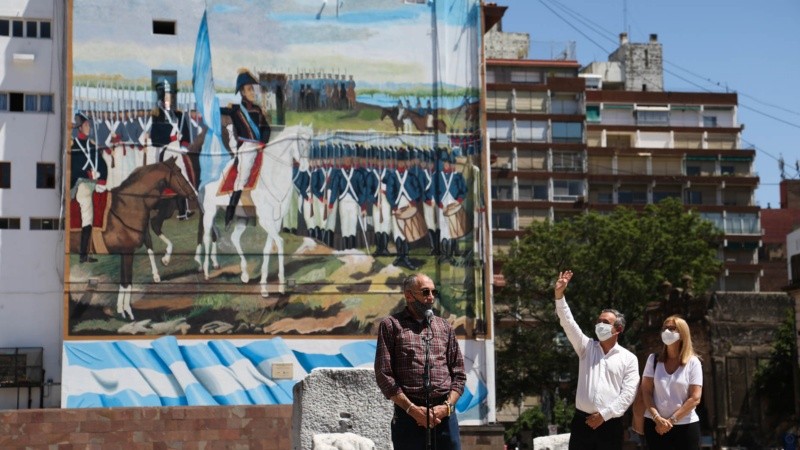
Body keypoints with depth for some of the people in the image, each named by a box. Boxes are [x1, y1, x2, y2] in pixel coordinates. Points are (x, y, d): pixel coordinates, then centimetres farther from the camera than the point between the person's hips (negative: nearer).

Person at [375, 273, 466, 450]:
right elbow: (384, 375, -3)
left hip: (444, 414, 3)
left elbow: (459, 374, 13)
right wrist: (412, 409, -11)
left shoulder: (445, 327, 16)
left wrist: (447, 406, -5)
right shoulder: (391, 325, 4)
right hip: (408, 414, -3)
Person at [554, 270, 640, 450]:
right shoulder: (587, 348, 10)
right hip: (582, 421, 2)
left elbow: (628, 393, -4)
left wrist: (604, 414, -12)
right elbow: (568, 323, -1)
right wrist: (559, 294, -14)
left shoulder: (629, 359, 4)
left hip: (610, 424, -2)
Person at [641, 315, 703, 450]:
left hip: (686, 425, -2)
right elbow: (646, 392, 2)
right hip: (655, 425, 2)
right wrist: (657, 418, -12)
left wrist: (671, 420, -12)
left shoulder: (693, 362, -1)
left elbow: (695, 398, -6)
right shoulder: (653, 359, 5)